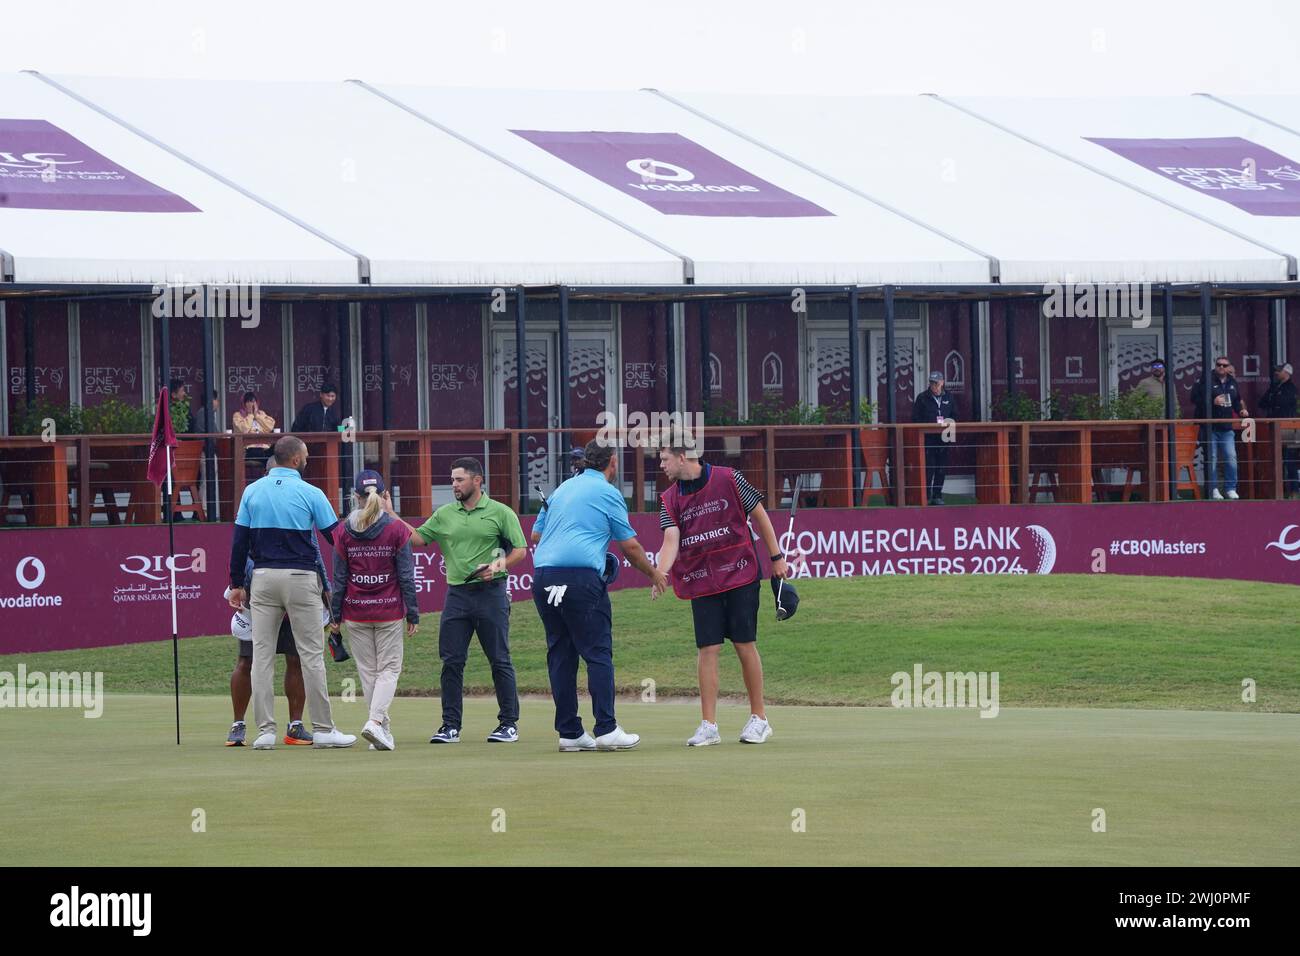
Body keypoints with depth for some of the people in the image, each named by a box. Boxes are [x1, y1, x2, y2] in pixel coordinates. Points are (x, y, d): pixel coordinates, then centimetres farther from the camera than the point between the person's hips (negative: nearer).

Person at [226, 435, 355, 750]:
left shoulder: (252, 491, 5)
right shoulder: (310, 493, -4)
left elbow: (239, 541, 5)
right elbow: (336, 537, 0)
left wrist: (236, 584, 11)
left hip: (263, 579, 3)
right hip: (300, 578, -3)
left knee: (262, 654, 3)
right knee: (311, 654, 1)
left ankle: (265, 730, -1)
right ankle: (322, 729, 1)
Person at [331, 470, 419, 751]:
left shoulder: (344, 532, -3)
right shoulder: (396, 530, -7)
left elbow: (339, 578, 0)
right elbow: (406, 577, -6)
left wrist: (335, 615, 8)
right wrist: (413, 614, 1)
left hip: (356, 612, 2)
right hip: (389, 611, -2)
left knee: (368, 672, 11)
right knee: (389, 668, 4)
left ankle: (382, 731, 13)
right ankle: (376, 721, -17)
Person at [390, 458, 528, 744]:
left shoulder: (500, 513, 1)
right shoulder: (444, 515, 13)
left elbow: (520, 549, 0)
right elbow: (417, 539, 10)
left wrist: (499, 565, -17)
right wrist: (392, 515, 1)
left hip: (490, 592, -4)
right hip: (457, 594, 4)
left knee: (500, 661, -1)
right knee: (452, 662, 0)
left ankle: (509, 724, 6)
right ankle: (450, 727, 5)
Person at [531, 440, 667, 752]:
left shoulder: (562, 489, 20)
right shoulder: (608, 493, 2)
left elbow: (537, 531, 25)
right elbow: (630, 545, 6)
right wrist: (654, 573, 22)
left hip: (542, 574, 6)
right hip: (581, 577, -6)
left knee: (560, 654, 8)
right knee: (598, 653, -3)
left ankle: (569, 733, 8)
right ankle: (606, 730, -8)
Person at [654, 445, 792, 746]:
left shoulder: (729, 480, -4)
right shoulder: (670, 500, 5)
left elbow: (759, 515, 4)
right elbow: (671, 539, -7)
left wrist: (777, 558, 5)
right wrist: (661, 573, -26)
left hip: (740, 575, -3)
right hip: (701, 583, 3)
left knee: (745, 645, -1)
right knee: (707, 649, -2)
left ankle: (759, 719, 10)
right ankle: (708, 726, 0)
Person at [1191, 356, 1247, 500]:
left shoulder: (1232, 382, 13)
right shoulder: (1206, 381, -5)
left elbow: (1237, 400, 28)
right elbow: (1195, 400, -9)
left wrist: (1241, 410, 9)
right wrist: (1213, 401, -19)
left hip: (1227, 428, 4)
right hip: (1209, 427, -4)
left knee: (1231, 457, -5)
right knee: (1211, 458, -1)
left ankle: (1231, 488, 4)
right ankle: (1213, 489, 8)